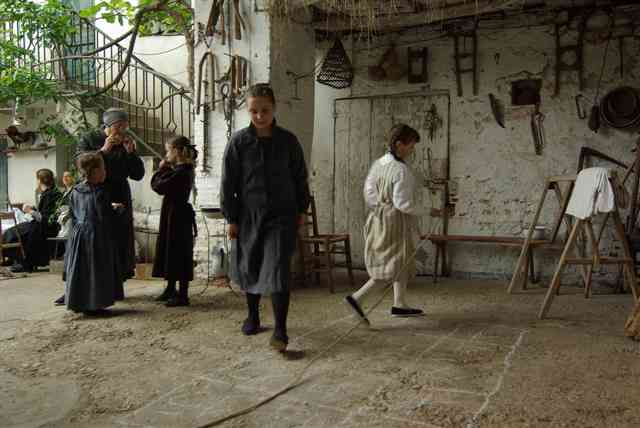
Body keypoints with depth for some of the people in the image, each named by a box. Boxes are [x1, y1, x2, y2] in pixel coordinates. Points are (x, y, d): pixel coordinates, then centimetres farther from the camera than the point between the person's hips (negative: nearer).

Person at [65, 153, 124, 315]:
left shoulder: (75, 191, 7)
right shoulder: (101, 192, -14)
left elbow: (73, 216, 14)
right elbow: (105, 218, -13)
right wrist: (117, 208, 3)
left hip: (78, 236, 7)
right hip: (97, 238, -7)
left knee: (80, 271, 12)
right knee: (96, 271, 1)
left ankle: (78, 302, 20)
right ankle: (93, 305, 4)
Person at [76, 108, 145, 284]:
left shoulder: (127, 144, 10)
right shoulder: (89, 140, 2)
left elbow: (138, 175, 6)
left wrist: (130, 152, -8)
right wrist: (103, 150, -20)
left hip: (119, 201, 3)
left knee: (119, 246, 4)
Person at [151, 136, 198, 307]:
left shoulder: (180, 171, -19)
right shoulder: (185, 169, 12)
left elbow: (158, 186, -20)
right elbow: (166, 186, 16)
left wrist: (161, 169, -7)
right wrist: (166, 169, 5)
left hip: (177, 217, -10)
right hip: (174, 215, 10)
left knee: (179, 253, -4)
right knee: (170, 250, 18)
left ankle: (183, 295, 4)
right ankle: (170, 289, 30)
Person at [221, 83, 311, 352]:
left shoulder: (288, 141, 0)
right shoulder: (239, 141, -2)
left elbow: (300, 177, 9)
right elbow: (228, 182, 0)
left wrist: (302, 210, 9)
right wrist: (230, 218, -2)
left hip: (281, 216, -1)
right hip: (249, 216, 1)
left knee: (277, 270, -10)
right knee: (250, 268, 13)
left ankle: (280, 330, -6)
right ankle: (252, 316, 33)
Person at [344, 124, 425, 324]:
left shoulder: (378, 163, 5)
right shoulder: (401, 170, -19)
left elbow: (369, 192, 6)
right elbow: (402, 203, -21)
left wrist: (380, 209, 11)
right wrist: (425, 211, -10)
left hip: (380, 218, 9)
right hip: (396, 220, -9)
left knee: (403, 263, 21)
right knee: (394, 268, -3)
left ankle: (399, 304, 28)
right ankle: (357, 298, -9)